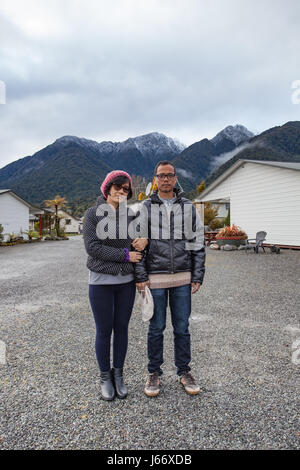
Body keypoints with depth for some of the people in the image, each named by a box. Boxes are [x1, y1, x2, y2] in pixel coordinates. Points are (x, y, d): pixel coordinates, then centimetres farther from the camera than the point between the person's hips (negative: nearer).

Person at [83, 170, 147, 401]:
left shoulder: (132, 215, 3)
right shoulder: (93, 213, -5)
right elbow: (92, 247, -14)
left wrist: (146, 239, -11)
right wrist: (125, 255, -17)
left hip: (127, 281, 3)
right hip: (101, 281, -2)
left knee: (122, 329, 13)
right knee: (104, 331, 7)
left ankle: (118, 375, 31)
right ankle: (105, 377, 27)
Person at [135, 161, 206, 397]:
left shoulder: (189, 207, 5)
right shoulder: (145, 208, 1)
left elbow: (198, 243, 6)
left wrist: (198, 277, 1)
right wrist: (140, 277, -8)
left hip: (183, 279, 2)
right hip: (155, 279, -1)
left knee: (182, 328, 11)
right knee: (156, 328, 9)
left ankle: (184, 372, 29)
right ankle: (154, 373, 26)